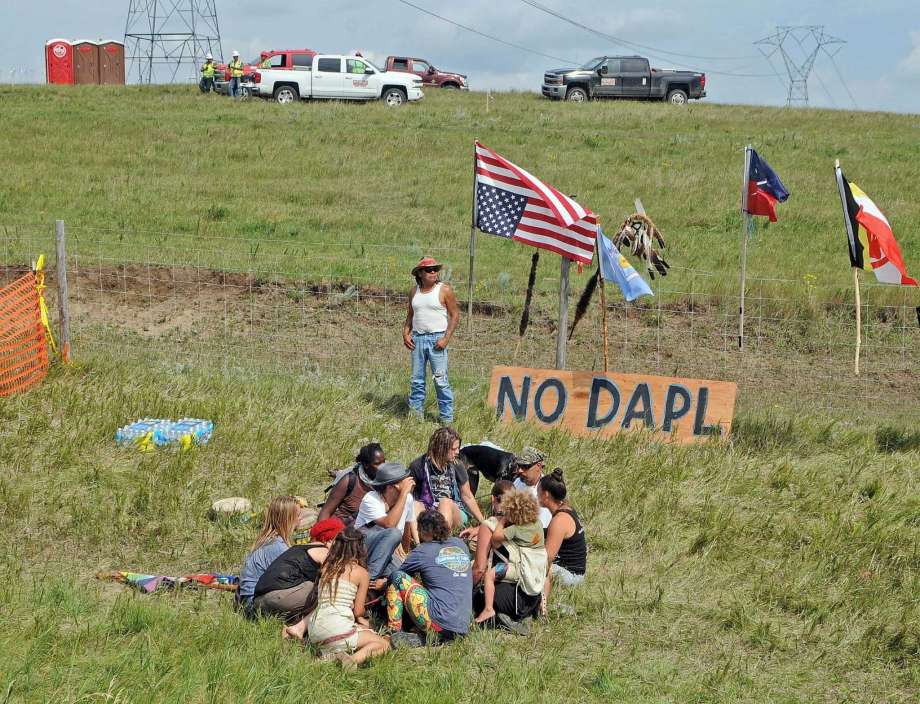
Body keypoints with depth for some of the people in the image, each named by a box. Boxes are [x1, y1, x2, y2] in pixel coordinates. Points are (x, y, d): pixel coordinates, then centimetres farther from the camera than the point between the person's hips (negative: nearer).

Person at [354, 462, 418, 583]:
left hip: (385, 552, 5)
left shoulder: (408, 498, -4)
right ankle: (370, 577, -27)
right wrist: (404, 493, -33)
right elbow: (389, 524, -36)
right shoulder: (371, 500, -21)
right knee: (393, 533, -34)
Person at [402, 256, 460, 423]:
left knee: (440, 380, -7)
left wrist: (446, 338, -12)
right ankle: (415, 414, 16)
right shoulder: (414, 292, 11)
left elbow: (455, 315, -4)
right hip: (417, 339, 5)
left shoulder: (444, 290, -3)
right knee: (416, 380, 8)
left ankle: (447, 418, -2)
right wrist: (406, 333, 6)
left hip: (437, 339, -5)